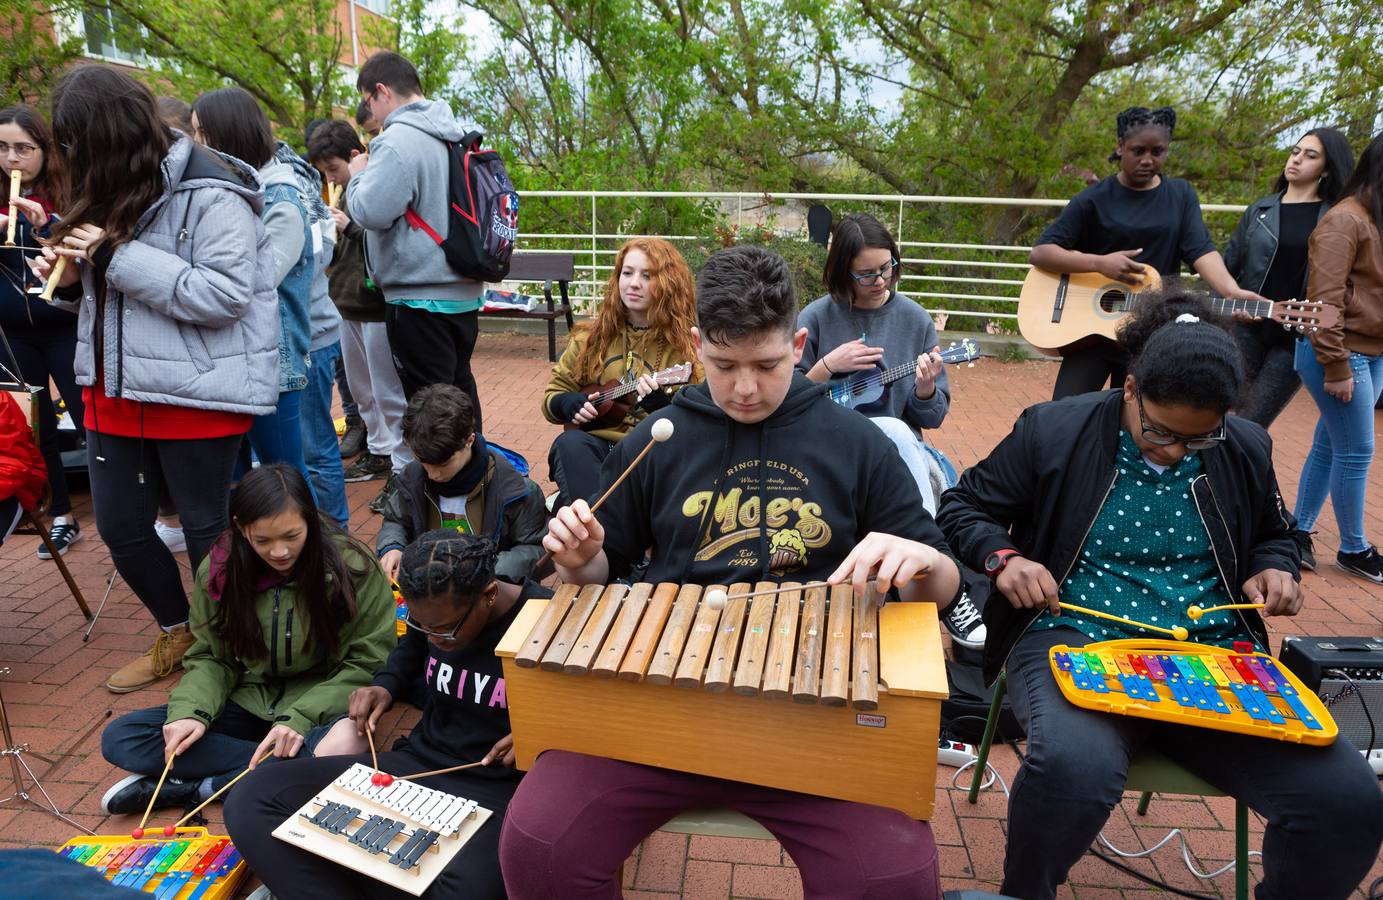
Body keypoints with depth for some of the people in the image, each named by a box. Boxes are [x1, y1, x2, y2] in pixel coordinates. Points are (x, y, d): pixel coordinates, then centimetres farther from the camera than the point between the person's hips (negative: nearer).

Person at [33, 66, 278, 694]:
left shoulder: (209, 193, -15)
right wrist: (73, 279, 0)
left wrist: (119, 256, -22)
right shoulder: (108, 193, 9)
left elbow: (225, 296, -23)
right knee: (120, 529, 15)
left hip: (194, 394, -8)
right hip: (114, 390, 8)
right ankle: (176, 635, 36)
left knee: (205, 526, 6)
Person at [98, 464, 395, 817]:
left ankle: (202, 786, -16)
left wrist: (301, 717, -24)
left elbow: (367, 664, -13)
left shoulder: (351, 568, -17)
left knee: (346, 744, -39)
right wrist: (191, 711, -16)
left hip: (320, 706, -4)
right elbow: (211, 658, 4)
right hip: (249, 703, 4)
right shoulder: (218, 571, -7)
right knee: (120, 738, -12)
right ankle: (279, 770, -17)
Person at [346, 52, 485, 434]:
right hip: (465, 291, 9)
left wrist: (358, 175, -3)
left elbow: (372, 212, -23)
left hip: (419, 296, -9)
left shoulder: (396, 141, -17)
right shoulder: (457, 135, 10)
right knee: (460, 387, 20)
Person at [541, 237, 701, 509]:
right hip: (595, 443, 3)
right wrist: (569, 404, -5)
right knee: (569, 444, -31)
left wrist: (662, 405, -24)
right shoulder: (593, 337, 12)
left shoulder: (687, 344, 1)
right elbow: (552, 395, 18)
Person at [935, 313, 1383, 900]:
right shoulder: (1052, 431, -2)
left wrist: (1274, 568, 5)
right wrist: (1003, 556, -12)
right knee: (1073, 767, -37)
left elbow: (1273, 534, 29)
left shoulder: (1247, 451, 10)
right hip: (1075, 641, -3)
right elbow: (962, 507, 8)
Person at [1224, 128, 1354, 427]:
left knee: (1248, 427, -4)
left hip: (1299, 337, -1)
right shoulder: (1259, 210, 6)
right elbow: (1228, 264, 10)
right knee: (1244, 418, 5)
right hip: (1251, 327, 2)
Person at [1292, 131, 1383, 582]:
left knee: (1330, 446, 11)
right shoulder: (1346, 220, -13)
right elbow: (1325, 298, -19)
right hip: (1343, 353, -8)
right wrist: (1336, 367, -20)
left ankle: (1299, 530, 21)